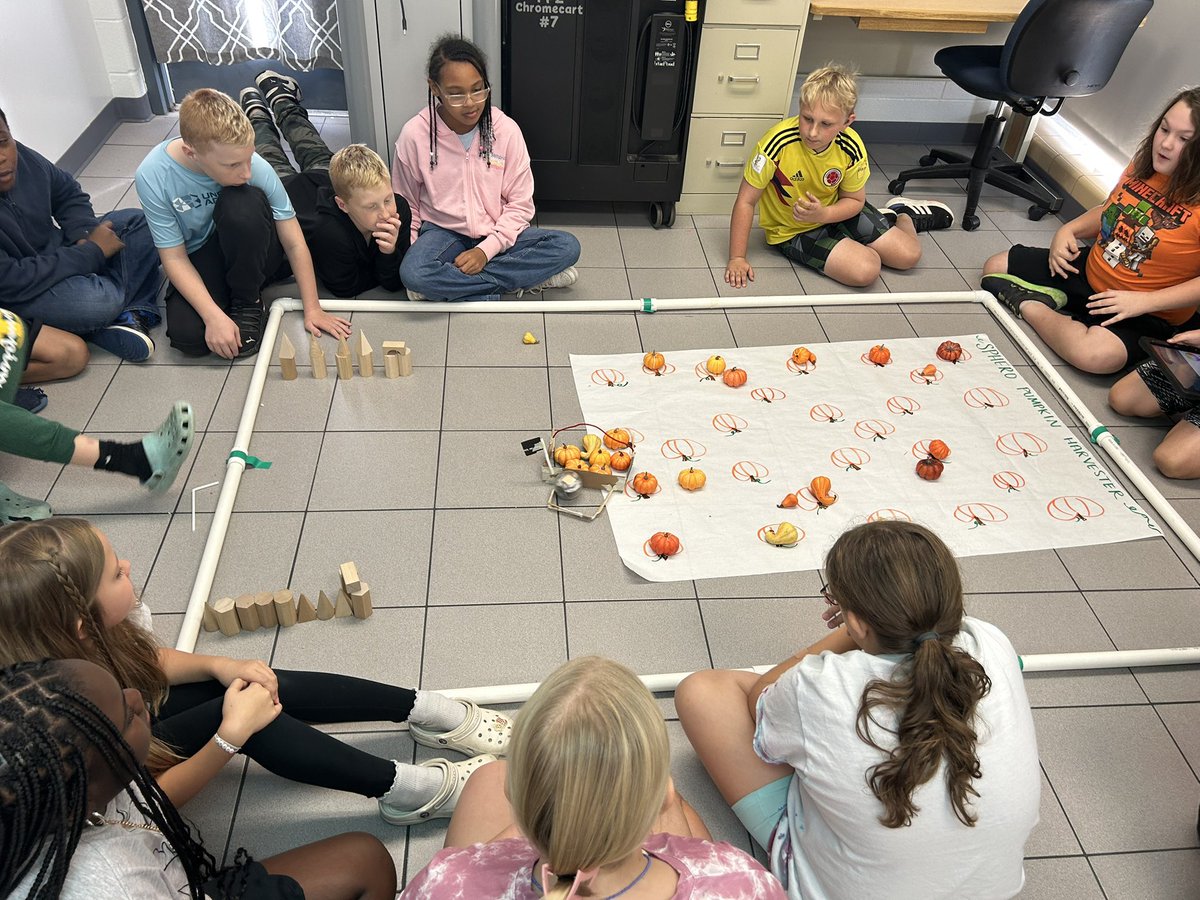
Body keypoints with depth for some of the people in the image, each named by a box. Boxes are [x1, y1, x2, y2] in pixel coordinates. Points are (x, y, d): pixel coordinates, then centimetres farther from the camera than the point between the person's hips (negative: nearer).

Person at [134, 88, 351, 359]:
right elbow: (174, 257, -18)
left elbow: (294, 243, -17)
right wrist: (214, 316, -29)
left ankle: (247, 301, -10)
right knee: (187, 335, -29)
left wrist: (312, 308, -16)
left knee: (241, 203, -34)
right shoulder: (153, 176, -25)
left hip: (251, 252, 1)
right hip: (201, 259, 0)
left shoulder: (255, 166, -25)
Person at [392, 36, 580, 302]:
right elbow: (407, 206, 2)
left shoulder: (506, 129, -9)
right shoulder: (415, 134, -10)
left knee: (567, 247, -22)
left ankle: (453, 284, -21)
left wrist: (486, 249, -18)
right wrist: (410, 252, -14)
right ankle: (528, 277, -21)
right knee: (413, 274, -36)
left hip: (495, 235, 2)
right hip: (443, 232, -1)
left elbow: (520, 204, -5)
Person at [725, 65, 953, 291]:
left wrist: (822, 214, -28)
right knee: (865, 270, -21)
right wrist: (737, 258, -25)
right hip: (794, 232, -3)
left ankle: (901, 214, 37)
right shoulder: (778, 143, -32)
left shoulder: (851, 148, -20)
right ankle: (890, 217, 13)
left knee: (909, 255, 1)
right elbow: (746, 201, -25)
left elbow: (854, 200, -6)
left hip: (836, 212, 3)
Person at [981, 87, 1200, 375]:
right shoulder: (1143, 165, -2)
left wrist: (1144, 301, -27)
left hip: (1147, 314, -6)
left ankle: (1027, 305, -16)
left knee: (1096, 355, -38)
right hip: (1087, 270, 7)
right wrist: (1068, 230, -1)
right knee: (995, 268, 9)